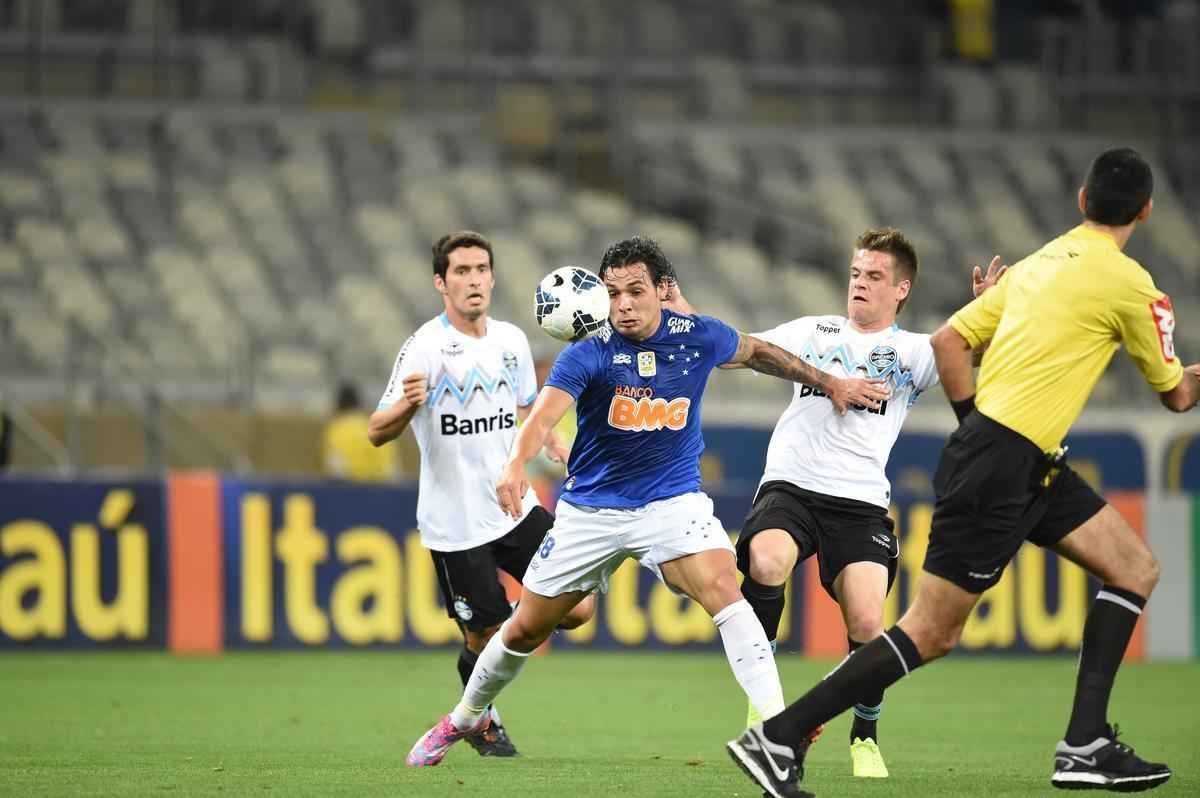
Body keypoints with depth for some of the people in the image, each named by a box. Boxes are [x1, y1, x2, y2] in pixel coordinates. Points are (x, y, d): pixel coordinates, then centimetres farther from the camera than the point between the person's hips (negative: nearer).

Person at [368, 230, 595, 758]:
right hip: (454, 523, -5)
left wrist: (556, 447, 3)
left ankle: (506, 628, 25)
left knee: (576, 607, -5)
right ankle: (482, 720, 30)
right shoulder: (426, 348, -15)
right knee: (484, 639, 0)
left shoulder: (511, 340, 4)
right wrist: (408, 406, -40)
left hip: (514, 509, 5)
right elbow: (377, 433, -19)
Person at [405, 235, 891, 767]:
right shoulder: (587, 354, -17)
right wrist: (516, 464, -53)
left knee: (722, 590, -27)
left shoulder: (700, 337, -8)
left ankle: (775, 720, -30)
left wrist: (830, 383, 18)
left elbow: (757, 353, 14)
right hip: (591, 508, 0)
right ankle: (464, 719, 35)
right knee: (525, 629, 10)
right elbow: (545, 414, -33)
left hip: (672, 499, 0)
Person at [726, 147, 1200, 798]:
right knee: (932, 632, -8)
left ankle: (1086, 746, 6)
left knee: (1135, 570, 11)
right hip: (1004, 467, -9)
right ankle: (780, 739, -7)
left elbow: (949, 341, 14)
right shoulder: (1129, 283, -9)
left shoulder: (1039, 264, 14)